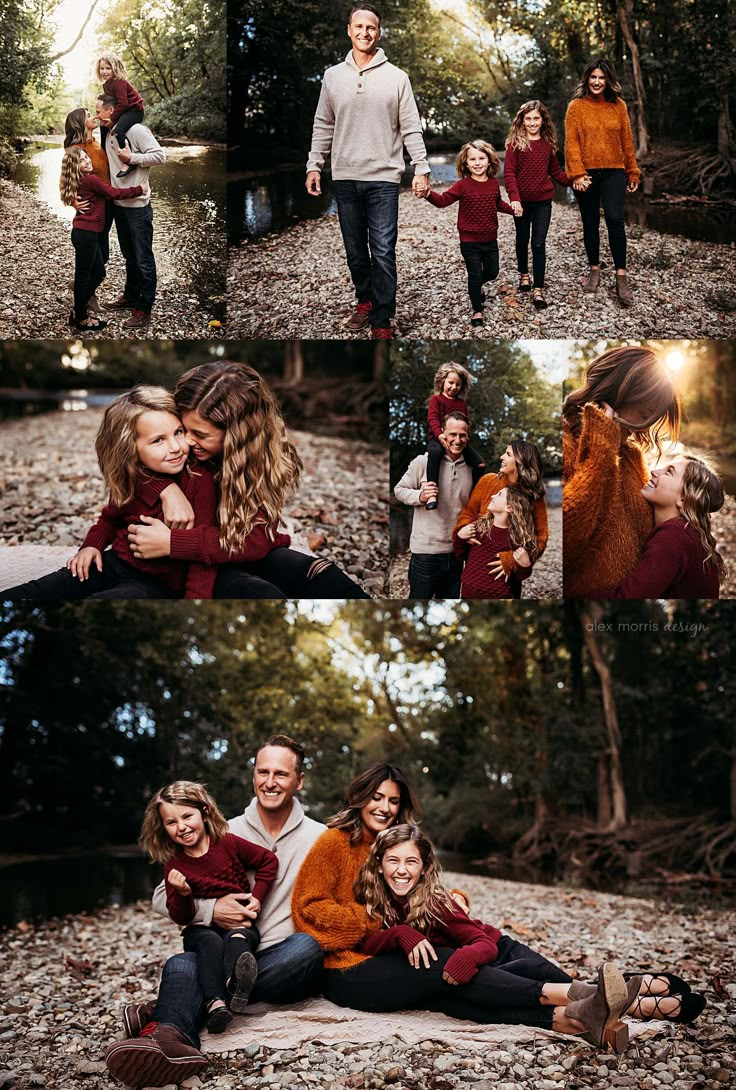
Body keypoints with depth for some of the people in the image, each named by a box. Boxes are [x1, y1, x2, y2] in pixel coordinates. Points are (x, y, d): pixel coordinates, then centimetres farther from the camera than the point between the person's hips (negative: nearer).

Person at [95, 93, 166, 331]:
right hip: (118, 204, 8)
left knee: (143, 259, -3)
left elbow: (160, 156, -18)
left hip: (137, 206, -8)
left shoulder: (136, 130, -14)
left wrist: (132, 157, -18)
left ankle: (144, 311, 0)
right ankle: (131, 296, 33)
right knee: (129, 256, 20)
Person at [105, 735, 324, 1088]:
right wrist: (209, 910, -12)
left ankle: (166, 1013, -34)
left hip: (287, 966, -1)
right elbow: (163, 898, 6)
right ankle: (172, 1037, -63)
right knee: (180, 965, -28)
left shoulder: (320, 839, 8)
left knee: (306, 946, -34)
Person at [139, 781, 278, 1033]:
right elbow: (180, 918, -1)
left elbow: (268, 861, 7)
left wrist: (257, 896, -3)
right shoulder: (174, 866, 1)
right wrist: (182, 893, -21)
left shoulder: (229, 843, -2)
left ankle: (235, 982, -64)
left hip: (240, 923, 0)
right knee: (211, 942, -33)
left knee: (237, 937, -33)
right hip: (201, 929, 0)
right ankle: (215, 1003, -54)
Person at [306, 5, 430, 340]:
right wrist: (314, 165, 7)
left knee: (383, 252, -7)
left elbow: (411, 128, 1)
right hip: (344, 177, 3)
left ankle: (382, 322, -2)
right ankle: (365, 300, 31)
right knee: (354, 249, 11)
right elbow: (323, 127, 13)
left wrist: (421, 169, -5)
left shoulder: (396, 77, 1)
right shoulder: (333, 76, 8)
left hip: (383, 178, -3)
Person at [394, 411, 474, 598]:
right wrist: (420, 496, -19)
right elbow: (399, 490, -1)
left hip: (456, 552, 5)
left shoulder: (471, 468, 5)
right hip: (426, 551, -5)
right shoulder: (423, 462, -8)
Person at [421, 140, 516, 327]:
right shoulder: (463, 186, -12)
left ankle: (478, 285, 48)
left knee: (492, 272, 15)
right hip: (469, 241, -4)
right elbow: (443, 200, -20)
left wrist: (512, 209, 15)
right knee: (475, 275, 0)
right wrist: (429, 194, -37)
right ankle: (477, 310, 16)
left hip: (490, 239, 4)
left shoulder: (494, 184, 2)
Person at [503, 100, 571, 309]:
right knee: (522, 240, 16)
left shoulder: (548, 143, 4)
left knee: (539, 244, -4)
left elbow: (555, 171, 11)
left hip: (543, 201, 1)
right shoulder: (515, 143, -6)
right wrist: (514, 198, -24)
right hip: (522, 201, -1)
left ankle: (538, 290, -5)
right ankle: (524, 274, 39)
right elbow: (509, 173, -12)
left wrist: (572, 181, -4)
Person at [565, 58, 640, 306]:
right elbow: (571, 143, -4)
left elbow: (627, 142, 9)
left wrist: (632, 172, 10)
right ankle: (594, 271, 22)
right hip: (587, 174, 0)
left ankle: (621, 276, -10)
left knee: (615, 220, -13)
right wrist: (577, 173, -14)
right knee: (590, 223, 8)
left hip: (613, 172, 0)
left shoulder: (618, 106, 7)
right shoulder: (576, 106, 1)